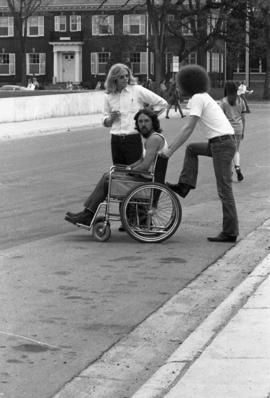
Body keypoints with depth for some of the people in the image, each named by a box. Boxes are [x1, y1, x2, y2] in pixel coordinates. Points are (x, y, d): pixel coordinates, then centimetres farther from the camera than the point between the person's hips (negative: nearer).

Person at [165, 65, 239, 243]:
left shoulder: (197, 99, -8)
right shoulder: (204, 97, 21)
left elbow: (188, 128, -14)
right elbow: (189, 128, 26)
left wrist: (170, 151, -12)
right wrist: (173, 145, 27)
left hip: (222, 144, -9)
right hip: (225, 142, 9)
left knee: (224, 190, -6)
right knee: (192, 149, 26)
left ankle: (230, 233, -4)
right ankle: (185, 185, 19)